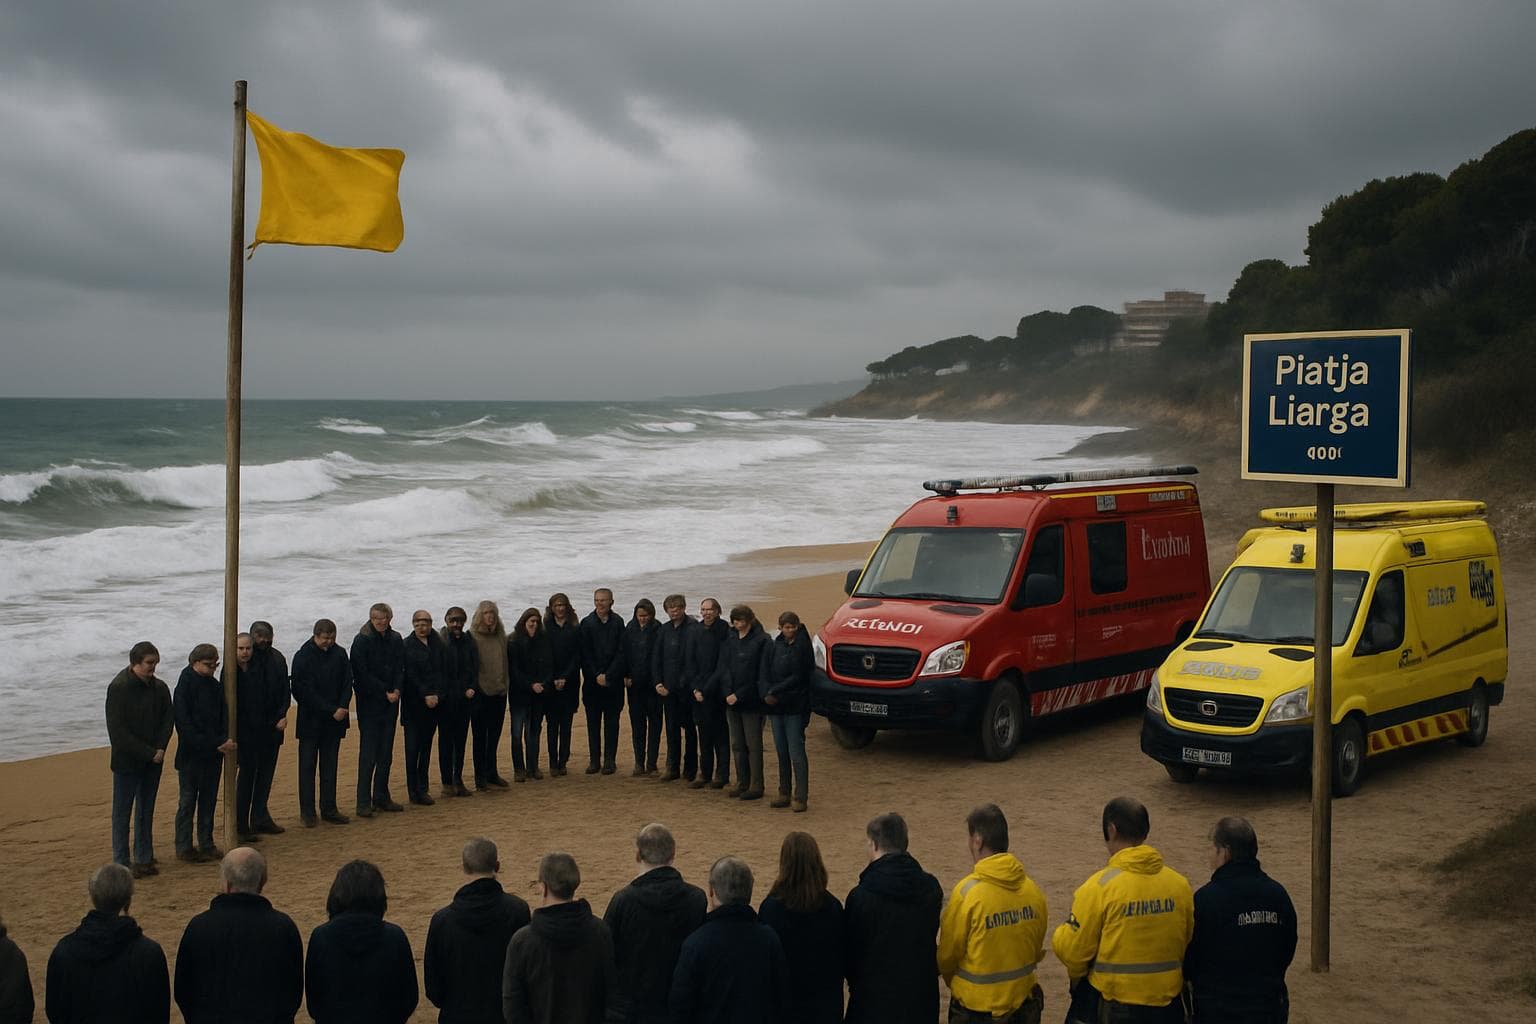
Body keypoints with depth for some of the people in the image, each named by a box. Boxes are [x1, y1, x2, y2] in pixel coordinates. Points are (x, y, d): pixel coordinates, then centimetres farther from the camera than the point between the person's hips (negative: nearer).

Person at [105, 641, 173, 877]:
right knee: (122, 812, 3)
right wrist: (148, 753, -17)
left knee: (146, 812, 12)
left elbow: (167, 720, 8)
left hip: (152, 761, 5)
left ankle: (144, 859, 21)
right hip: (127, 760, -5)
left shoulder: (159, 688, 3)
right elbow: (117, 731, -16)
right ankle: (122, 864, 9)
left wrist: (160, 749, -9)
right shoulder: (118, 688, -14)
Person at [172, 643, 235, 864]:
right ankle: (184, 847, 8)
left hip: (213, 753, 6)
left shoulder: (215, 686, 9)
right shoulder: (185, 686, -11)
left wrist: (224, 741, -8)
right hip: (191, 755, -6)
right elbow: (184, 723, -15)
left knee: (209, 799, 11)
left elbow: (224, 717, 11)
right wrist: (214, 744, -17)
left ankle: (206, 844, 19)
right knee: (188, 800, 1)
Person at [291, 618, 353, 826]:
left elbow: (347, 683, 6)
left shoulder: (340, 653, 5)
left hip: (334, 721, 4)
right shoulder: (303, 657, -8)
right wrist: (332, 710, -15)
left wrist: (342, 707, -12)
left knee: (330, 766, 8)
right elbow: (305, 692, -12)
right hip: (310, 721, -4)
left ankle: (329, 809, 14)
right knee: (307, 766, 2)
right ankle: (307, 811, 7)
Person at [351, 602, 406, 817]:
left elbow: (400, 669, 9)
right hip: (369, 703, -5)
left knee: (386, 753, 9)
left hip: (390, 703, 5)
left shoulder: (395, 640, 8)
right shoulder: (362, 640, -7)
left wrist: (397, 690, -9)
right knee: (368, 754, -6)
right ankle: (364, 802, -2)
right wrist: (385, 693, -12)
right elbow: (363, 674, -10)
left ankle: (381, 797, 18)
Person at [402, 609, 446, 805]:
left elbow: (441, 671, 9)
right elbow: (411, 675, -9)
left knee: (426, 746, 9)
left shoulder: (437, 643, 8)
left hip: (433, 702, 4)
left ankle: (422, 789, 15)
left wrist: (437, 694, -1)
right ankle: (414, 791, 1)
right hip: (414, 704, -4)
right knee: (413, 748, -2)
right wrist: (425, 695, -14)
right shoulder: (407, 646, -4)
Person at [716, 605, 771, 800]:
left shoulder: (761, 641, -9)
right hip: (731, 702, 6)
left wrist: (739, 695, -14)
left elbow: (759, 674, -11)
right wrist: (728, 693, -9)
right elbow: (722, 668, 5)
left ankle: (756, 786, 5)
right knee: (737, 745, 11)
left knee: (753, 745, -1)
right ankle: (742, 783, 19)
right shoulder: (729, 639, 8)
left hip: (751, 702, -6)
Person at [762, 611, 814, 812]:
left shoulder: (802, 647, -6)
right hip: (775, 706, 5)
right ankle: (784, 793, 18)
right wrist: (767, 694, -11)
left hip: (795, 707, -5)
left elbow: (797, 677, -11)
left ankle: (800, 796, -3)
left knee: (796, 752, -6)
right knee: (781, 752, 11)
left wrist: (774, 692, -12)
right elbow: (765, 673, 5)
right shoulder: (774, 647, 9)